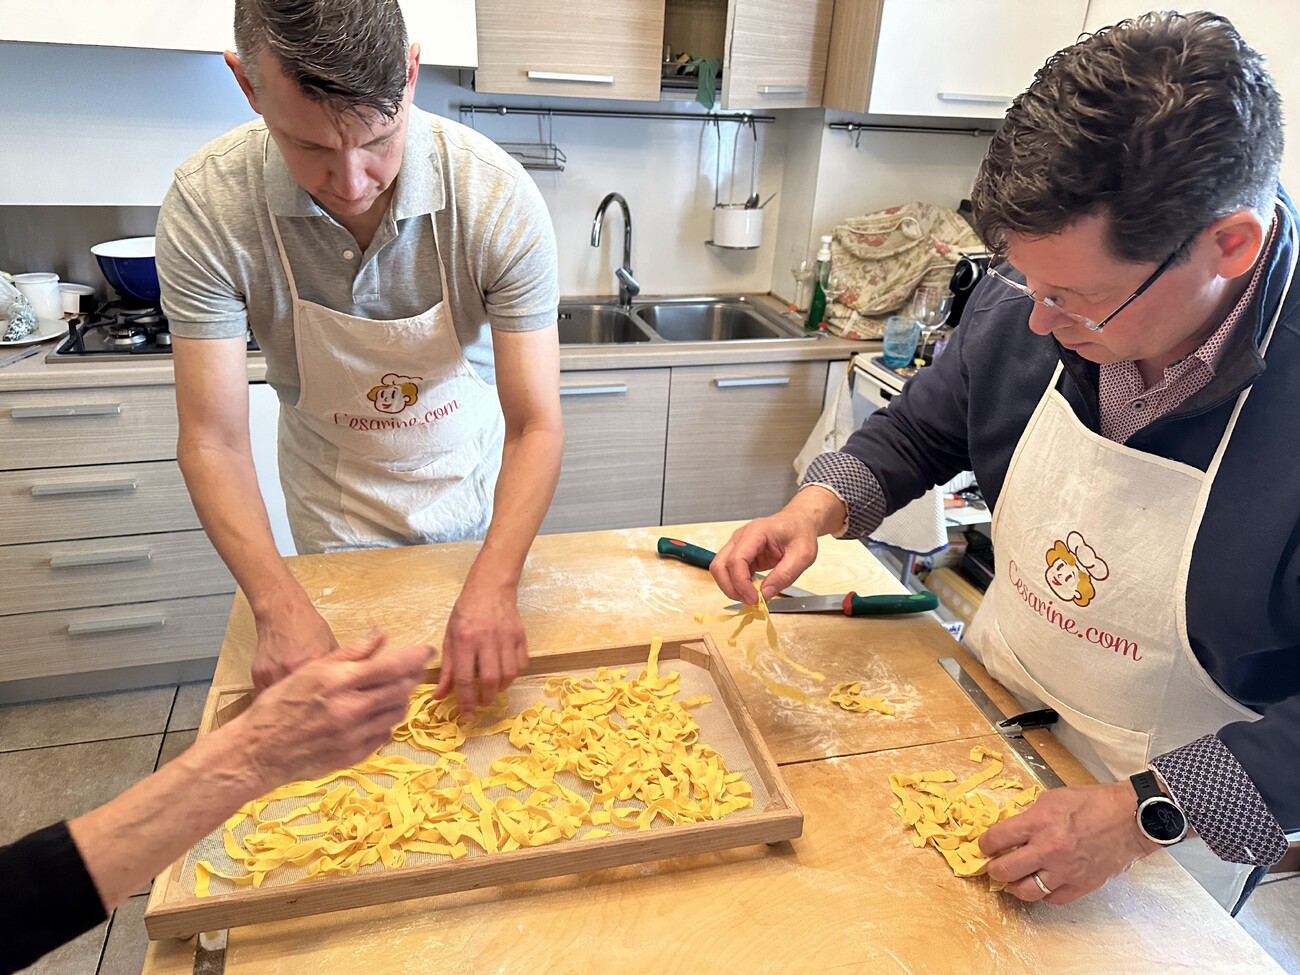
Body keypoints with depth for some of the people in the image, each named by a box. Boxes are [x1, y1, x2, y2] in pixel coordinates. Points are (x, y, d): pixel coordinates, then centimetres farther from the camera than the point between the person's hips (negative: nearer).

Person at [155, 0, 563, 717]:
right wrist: (280, 606, -37)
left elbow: (536, 426, -28)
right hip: (330, 491, 1)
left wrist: (494, 586, -42)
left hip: (468, 478, 0)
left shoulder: (498, 198, -29)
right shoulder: (206, 207, -26)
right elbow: (214, 439, -24)